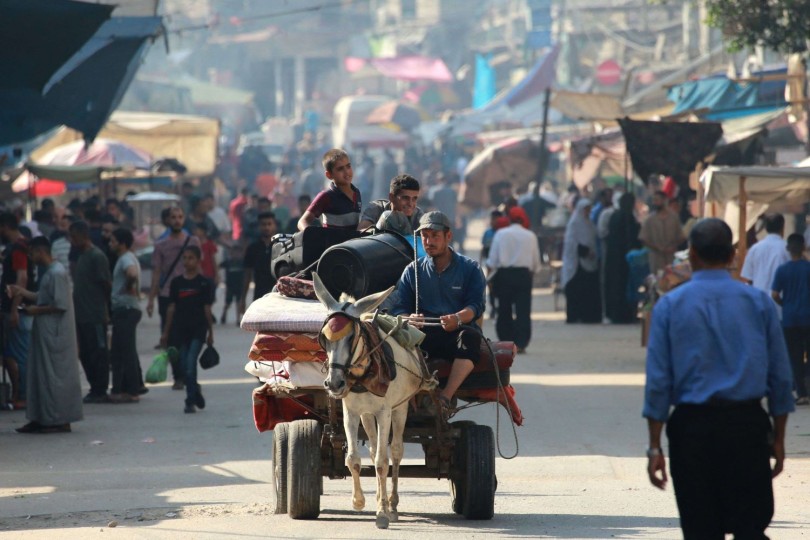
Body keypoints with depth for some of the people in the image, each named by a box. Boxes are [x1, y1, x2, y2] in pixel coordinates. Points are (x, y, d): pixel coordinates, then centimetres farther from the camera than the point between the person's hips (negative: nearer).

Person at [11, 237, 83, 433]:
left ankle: (61, 421, 0)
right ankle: (40, 418, 15)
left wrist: (37, 311, -13)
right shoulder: (49, 272, 14)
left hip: (55, 334, -10)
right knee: (40, 374, 11)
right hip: (46, 333, 10)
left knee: (55, 375, -5)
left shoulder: (57, 273, -17)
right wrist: (24, 293, 11)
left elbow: (61, 305, -21)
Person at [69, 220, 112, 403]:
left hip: (95, 315, -9)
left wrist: (102, 303, -2)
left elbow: (107, 284, -13)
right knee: (85, 354, 11)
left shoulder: (97, 257, -13)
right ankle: (95, 390, 18)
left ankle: (100, 392, 2)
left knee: (98, 354, -3)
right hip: (82, 315, 10)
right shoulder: (82, 256, 16)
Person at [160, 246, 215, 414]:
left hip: (198, 330, -4)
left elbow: (207, 309, 1)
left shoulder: (204, 283, -1)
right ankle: (195, 390, 25)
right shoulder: (176, 283, 7)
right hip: (180, 329, 4)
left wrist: (210, 332, 2)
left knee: (190, 365, -13)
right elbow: (171, 308, 10)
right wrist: (166, 332, 9)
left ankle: (191, 401, -8)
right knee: (185, 367, 4)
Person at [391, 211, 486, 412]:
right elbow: (399, 309, 8)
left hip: (455, 335, -1)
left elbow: (476, 305, -3)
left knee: (470, 336, -37)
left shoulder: (470, 269, 10)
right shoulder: (413, 271, 16)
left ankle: (446, 396, -43)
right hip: (424, 337, 1)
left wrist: (458, 319, -27)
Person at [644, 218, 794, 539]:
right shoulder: (759, 302, 2)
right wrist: (778, 438, 12)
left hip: (692, 427, 0)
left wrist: (655, 446, 2)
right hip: (748, 425, 0)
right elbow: (781, 374, 4)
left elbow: (658, 380, -2)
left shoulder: (670, 305, 0)